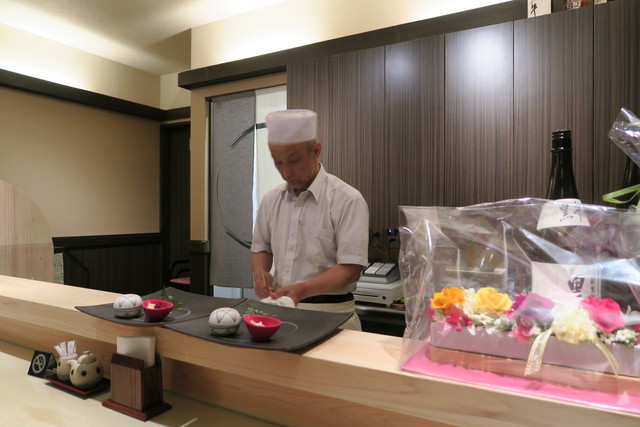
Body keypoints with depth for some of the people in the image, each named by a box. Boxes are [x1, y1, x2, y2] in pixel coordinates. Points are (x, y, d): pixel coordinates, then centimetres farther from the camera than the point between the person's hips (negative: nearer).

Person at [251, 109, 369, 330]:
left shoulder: (347, 200, -11)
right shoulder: (271, 200, 6)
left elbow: (351, 269, -14)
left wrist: (302, 290, -26)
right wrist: (260, 272, -5)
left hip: (329, 314, -4)